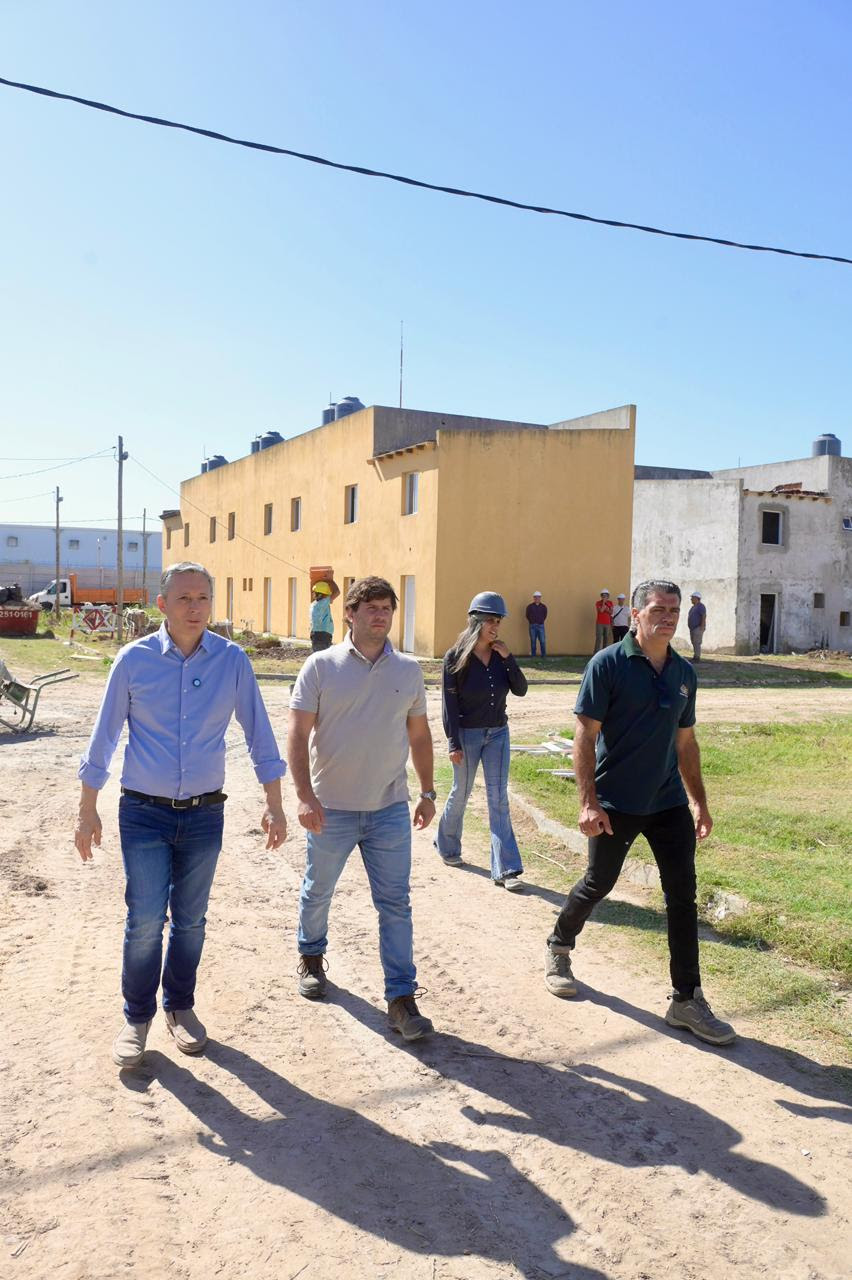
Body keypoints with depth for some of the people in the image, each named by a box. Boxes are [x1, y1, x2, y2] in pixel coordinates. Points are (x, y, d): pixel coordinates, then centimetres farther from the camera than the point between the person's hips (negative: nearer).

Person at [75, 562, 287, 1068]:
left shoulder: (233, 660, -5)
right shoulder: (134, 660, -7)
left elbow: (259, 734, 2)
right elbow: (103, 738, 1)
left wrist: (275, 805, 2)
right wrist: (88, 811, 3)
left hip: (204, 815, 1)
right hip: (145, 813, -1)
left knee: (191, 921, 12)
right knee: (145, 921, -1)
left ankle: (181, 1006, 33)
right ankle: (137, 1017, 21)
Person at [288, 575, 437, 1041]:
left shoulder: (408, 670, 2)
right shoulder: (321, 666, -7)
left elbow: (419, 734, 11)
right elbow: (298, 734, -11)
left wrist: (427, 792, 11)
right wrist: (305, 795, -20)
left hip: (389, 810, 2)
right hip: (330, 809, -1)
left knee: (395, 905, 2)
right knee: (317, 892, 18)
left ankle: (401, 999, 10)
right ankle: (311, 958, 44)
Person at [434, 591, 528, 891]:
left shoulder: (500, 656, 2)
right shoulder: (456, 657, -10)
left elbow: (520, 690, -2)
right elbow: (450, 703, -11)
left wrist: (508, 659, -13)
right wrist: (453, 743, -14)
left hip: (498, 734, 3)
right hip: (467, 734, -3)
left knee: (499, 800, 0)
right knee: (461, 794, 13)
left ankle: (506, 870, 0)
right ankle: (447, 845, 40)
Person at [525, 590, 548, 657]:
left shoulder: (544, 607, 4)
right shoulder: (529, 607, 1)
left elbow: (545, 616, 13)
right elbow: (528, 616, 7)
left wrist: (540, 621, 10)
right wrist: (532, 622, 7)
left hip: (541, 626, 0)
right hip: (532, 626, 0)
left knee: (542, 641, -3)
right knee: (533, 641, 4)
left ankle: (544, 655, 4)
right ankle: (533, 655, 10)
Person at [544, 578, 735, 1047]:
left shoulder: (683, 672, 6)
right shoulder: (608, 665, -11)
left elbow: (685, 742, 15)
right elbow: (585, 735, -13)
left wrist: (699, 802, 13)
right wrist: (588, 802, -19)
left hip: (669, 803, 5)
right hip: (616, 805, -5)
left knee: (683, 894, 3)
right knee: (598, 884, 10)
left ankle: (687, 1000, 13)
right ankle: (559, 948, 37)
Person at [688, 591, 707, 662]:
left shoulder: (700, 606, -11)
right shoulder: (694, 607, 19)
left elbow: (704, 616, -18)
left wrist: (702, 628, -23)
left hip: (698, 628, -10)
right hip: (693, 629, 10)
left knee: (697, 643, -13)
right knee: (694, 643, 8)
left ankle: (697, 658, -15)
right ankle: (695, 657, 11)